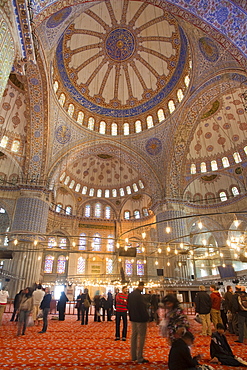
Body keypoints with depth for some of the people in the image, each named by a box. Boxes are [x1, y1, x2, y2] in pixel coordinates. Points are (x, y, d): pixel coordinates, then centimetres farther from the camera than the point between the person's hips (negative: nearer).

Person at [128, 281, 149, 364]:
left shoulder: (130, 294, 5)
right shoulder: (139, 295, -22)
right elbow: (143, 307, -22)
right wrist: (146, 317, -13)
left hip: (133, 318, 8)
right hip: (140, 319, -8)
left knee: (134, 336, 16)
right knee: (141, 337, 2)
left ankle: (133, 356, 26)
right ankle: (140, 358, 8)